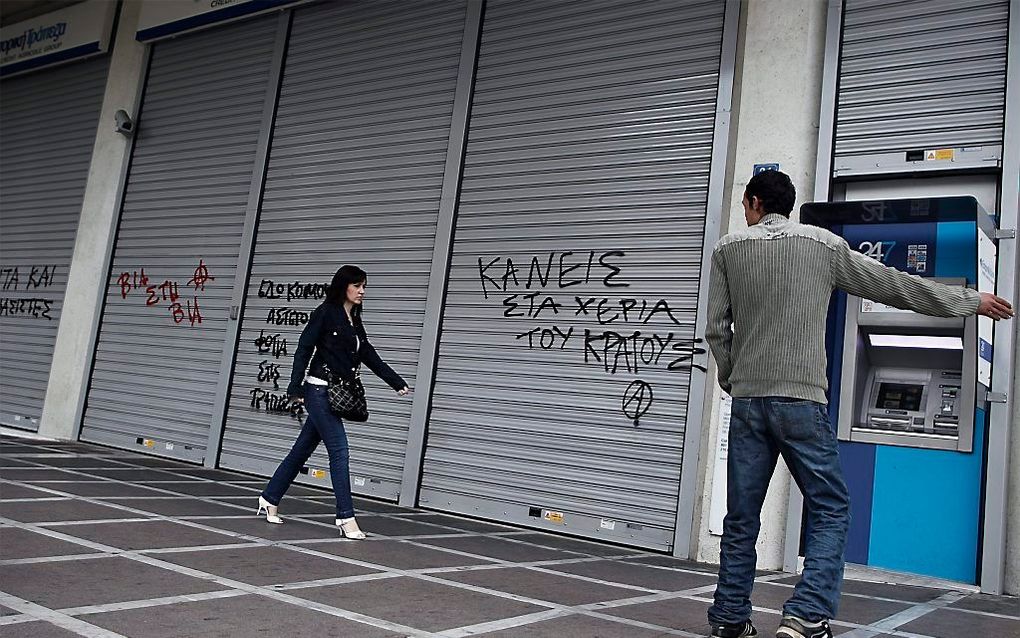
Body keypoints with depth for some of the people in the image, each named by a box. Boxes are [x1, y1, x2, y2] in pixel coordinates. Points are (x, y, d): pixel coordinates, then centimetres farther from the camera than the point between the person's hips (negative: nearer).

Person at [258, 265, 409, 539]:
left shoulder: (355, 321, 15)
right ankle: (346, 517, -7)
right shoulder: (326, 312, -8)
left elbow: (369, 356, 20)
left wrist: (397, 382, 20)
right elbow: (304, 349, -9)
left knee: (303, 449, 15)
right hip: (319, 390, -8)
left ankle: (270, 498, 29)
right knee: (339, 451, -10)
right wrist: (295, 388, -13)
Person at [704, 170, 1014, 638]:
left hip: (747, 400, 2)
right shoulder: (825, 245, 5)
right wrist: (972, 301, 23)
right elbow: (896, 286, 11)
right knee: (829, 510, 6)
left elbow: (716, 328, 5)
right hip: (801, 401, -2)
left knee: (742, 516, 9)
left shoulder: (728, 249, 7)